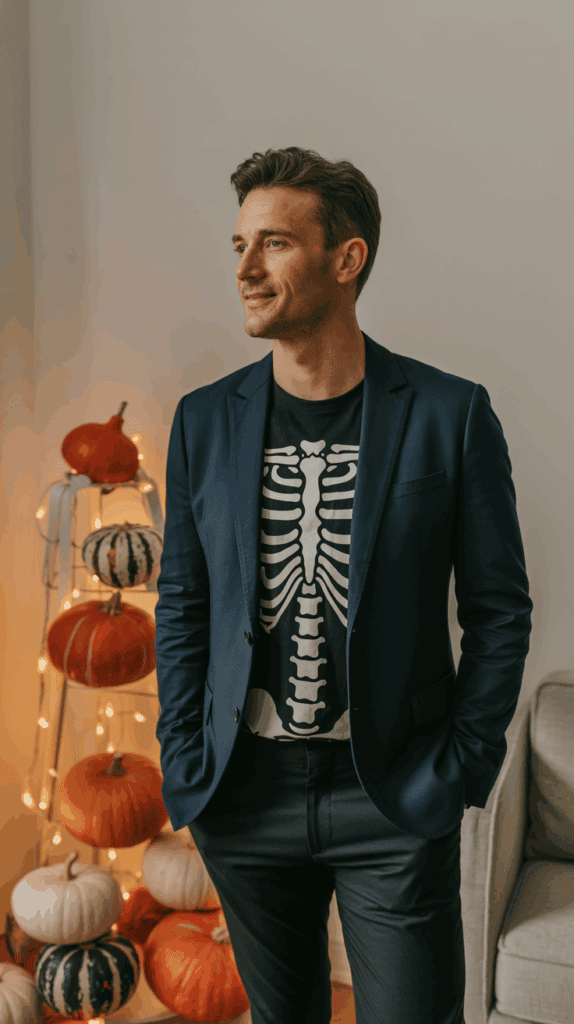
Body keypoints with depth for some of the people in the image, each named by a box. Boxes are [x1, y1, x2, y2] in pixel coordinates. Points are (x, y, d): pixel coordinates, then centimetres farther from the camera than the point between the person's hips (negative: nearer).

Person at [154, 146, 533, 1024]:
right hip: (244, 798, 3)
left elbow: (499, 609, -2)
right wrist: (183, 764, 2)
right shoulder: (205, 420, 1)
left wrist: (461, 769, -6)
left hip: (395, 801, -3)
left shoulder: (450, 414, -7)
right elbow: (181, 605, 6)